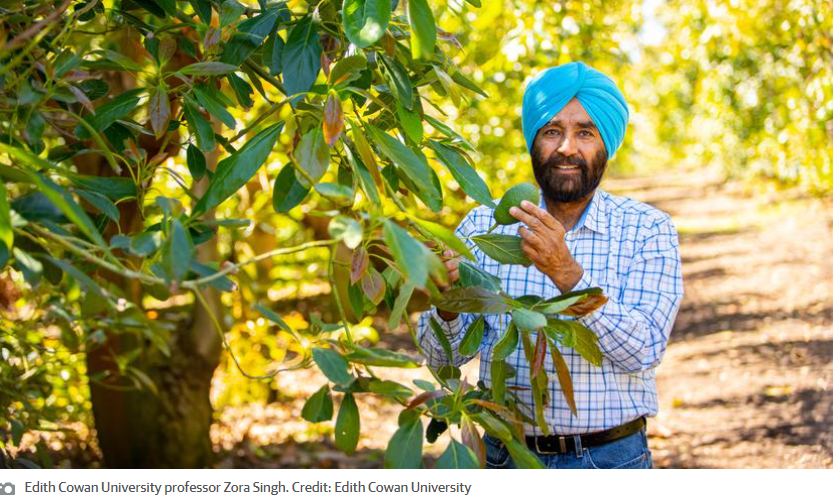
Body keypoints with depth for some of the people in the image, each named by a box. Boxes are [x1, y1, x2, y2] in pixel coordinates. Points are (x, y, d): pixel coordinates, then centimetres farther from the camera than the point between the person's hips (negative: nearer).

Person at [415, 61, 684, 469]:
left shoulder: (648, 230, -4)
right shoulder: (483, 225, 1)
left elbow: (644, 351, -16)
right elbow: (443, 356, -2)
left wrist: (567, 273, -27)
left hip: (609, 458, -1)